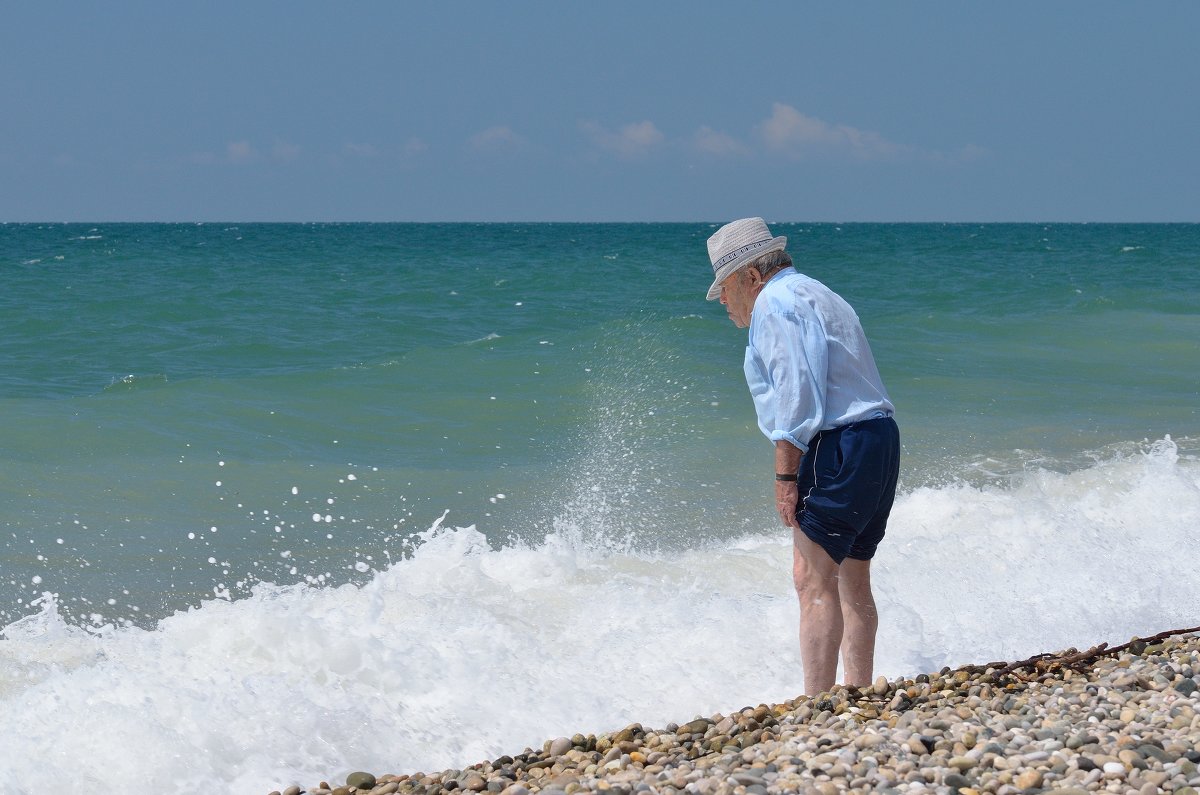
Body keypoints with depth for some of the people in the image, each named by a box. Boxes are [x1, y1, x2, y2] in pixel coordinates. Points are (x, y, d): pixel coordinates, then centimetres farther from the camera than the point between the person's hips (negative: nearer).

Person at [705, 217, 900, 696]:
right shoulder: (818, 295, 24)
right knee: (853, 581, 17)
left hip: (838, 445, -10)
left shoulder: (774, 303, -7)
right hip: (880, 440, 10)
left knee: (814, 581, -12)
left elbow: (796, 392, -17)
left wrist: (786, 477, -17)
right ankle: (859, 696, 22)